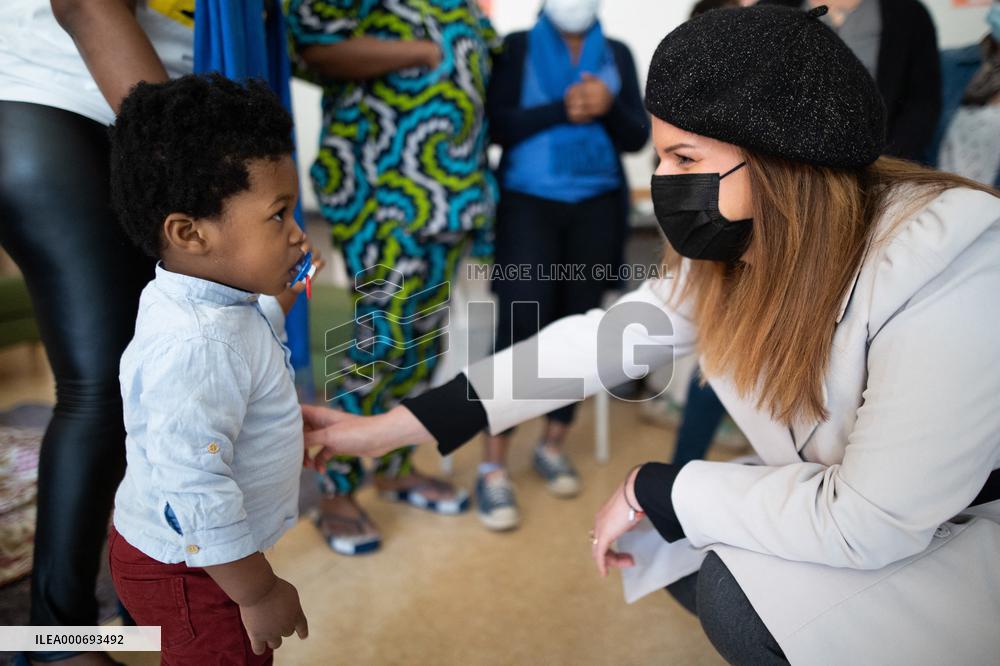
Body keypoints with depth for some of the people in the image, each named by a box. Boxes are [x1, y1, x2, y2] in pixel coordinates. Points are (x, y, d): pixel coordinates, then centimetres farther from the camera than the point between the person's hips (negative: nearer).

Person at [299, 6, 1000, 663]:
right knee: (666, 542, -2)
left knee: (740, 597, -23)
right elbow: (596, 341, -10)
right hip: (845, 504, 7)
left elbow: (871, 522, -31)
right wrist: (388, 427, -11)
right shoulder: (734, 252, -10)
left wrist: (652, 489, -20)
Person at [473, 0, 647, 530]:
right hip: (529, 202, -3)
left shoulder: (618, 54, 13)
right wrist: (563, 110, -17)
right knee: (521, 325, -14)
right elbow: (498, 126, -6)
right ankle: (493, 466, -6)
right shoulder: (517, 48, 6)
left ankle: (552, 445, 19)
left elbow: (638, 136, 5)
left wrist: (608, 108, -14)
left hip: (598, 207, 3)